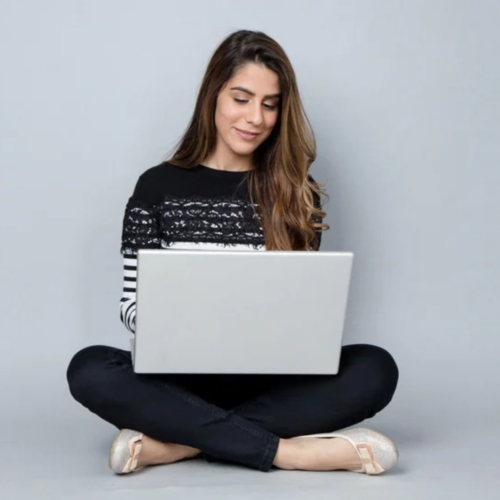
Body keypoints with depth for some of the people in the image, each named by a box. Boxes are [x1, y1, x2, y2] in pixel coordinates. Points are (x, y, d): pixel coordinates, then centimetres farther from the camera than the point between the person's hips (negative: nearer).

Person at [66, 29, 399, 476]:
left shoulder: (297, 193, 7)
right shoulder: (158, 186, 4)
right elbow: (133, 301, 3)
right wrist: (169, 332, -19)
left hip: (270, 381, 1)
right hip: (182, 379, -1)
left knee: (375, 368, -26)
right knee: (90, 370, -31)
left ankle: (175, 442, -29)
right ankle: (287, 451, -31)